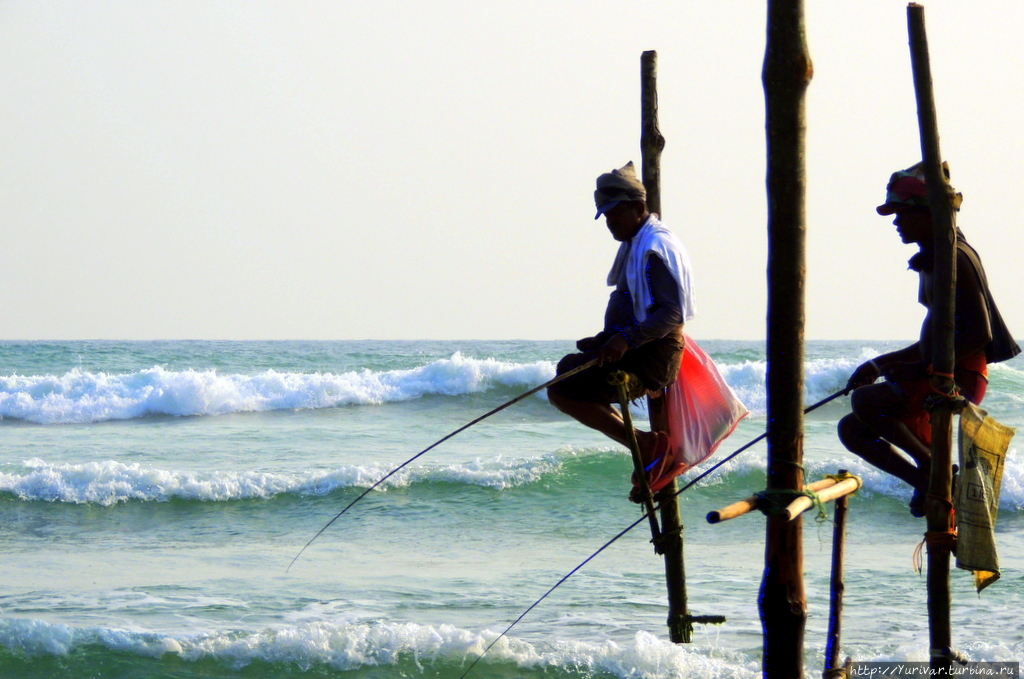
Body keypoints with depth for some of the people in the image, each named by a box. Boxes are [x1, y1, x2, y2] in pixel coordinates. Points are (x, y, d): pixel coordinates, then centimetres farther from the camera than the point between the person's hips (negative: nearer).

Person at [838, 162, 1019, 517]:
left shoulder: (955, 258, -14)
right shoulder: (931, 261, 17)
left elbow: (980, 334, -22)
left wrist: (922, 368, -20)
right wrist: (879, 364, 23)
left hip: (959, 379, -10)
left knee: (864, 400, -25)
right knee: (852, 429, 9)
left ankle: (934, 468, -12)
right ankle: (929, 483, 5)